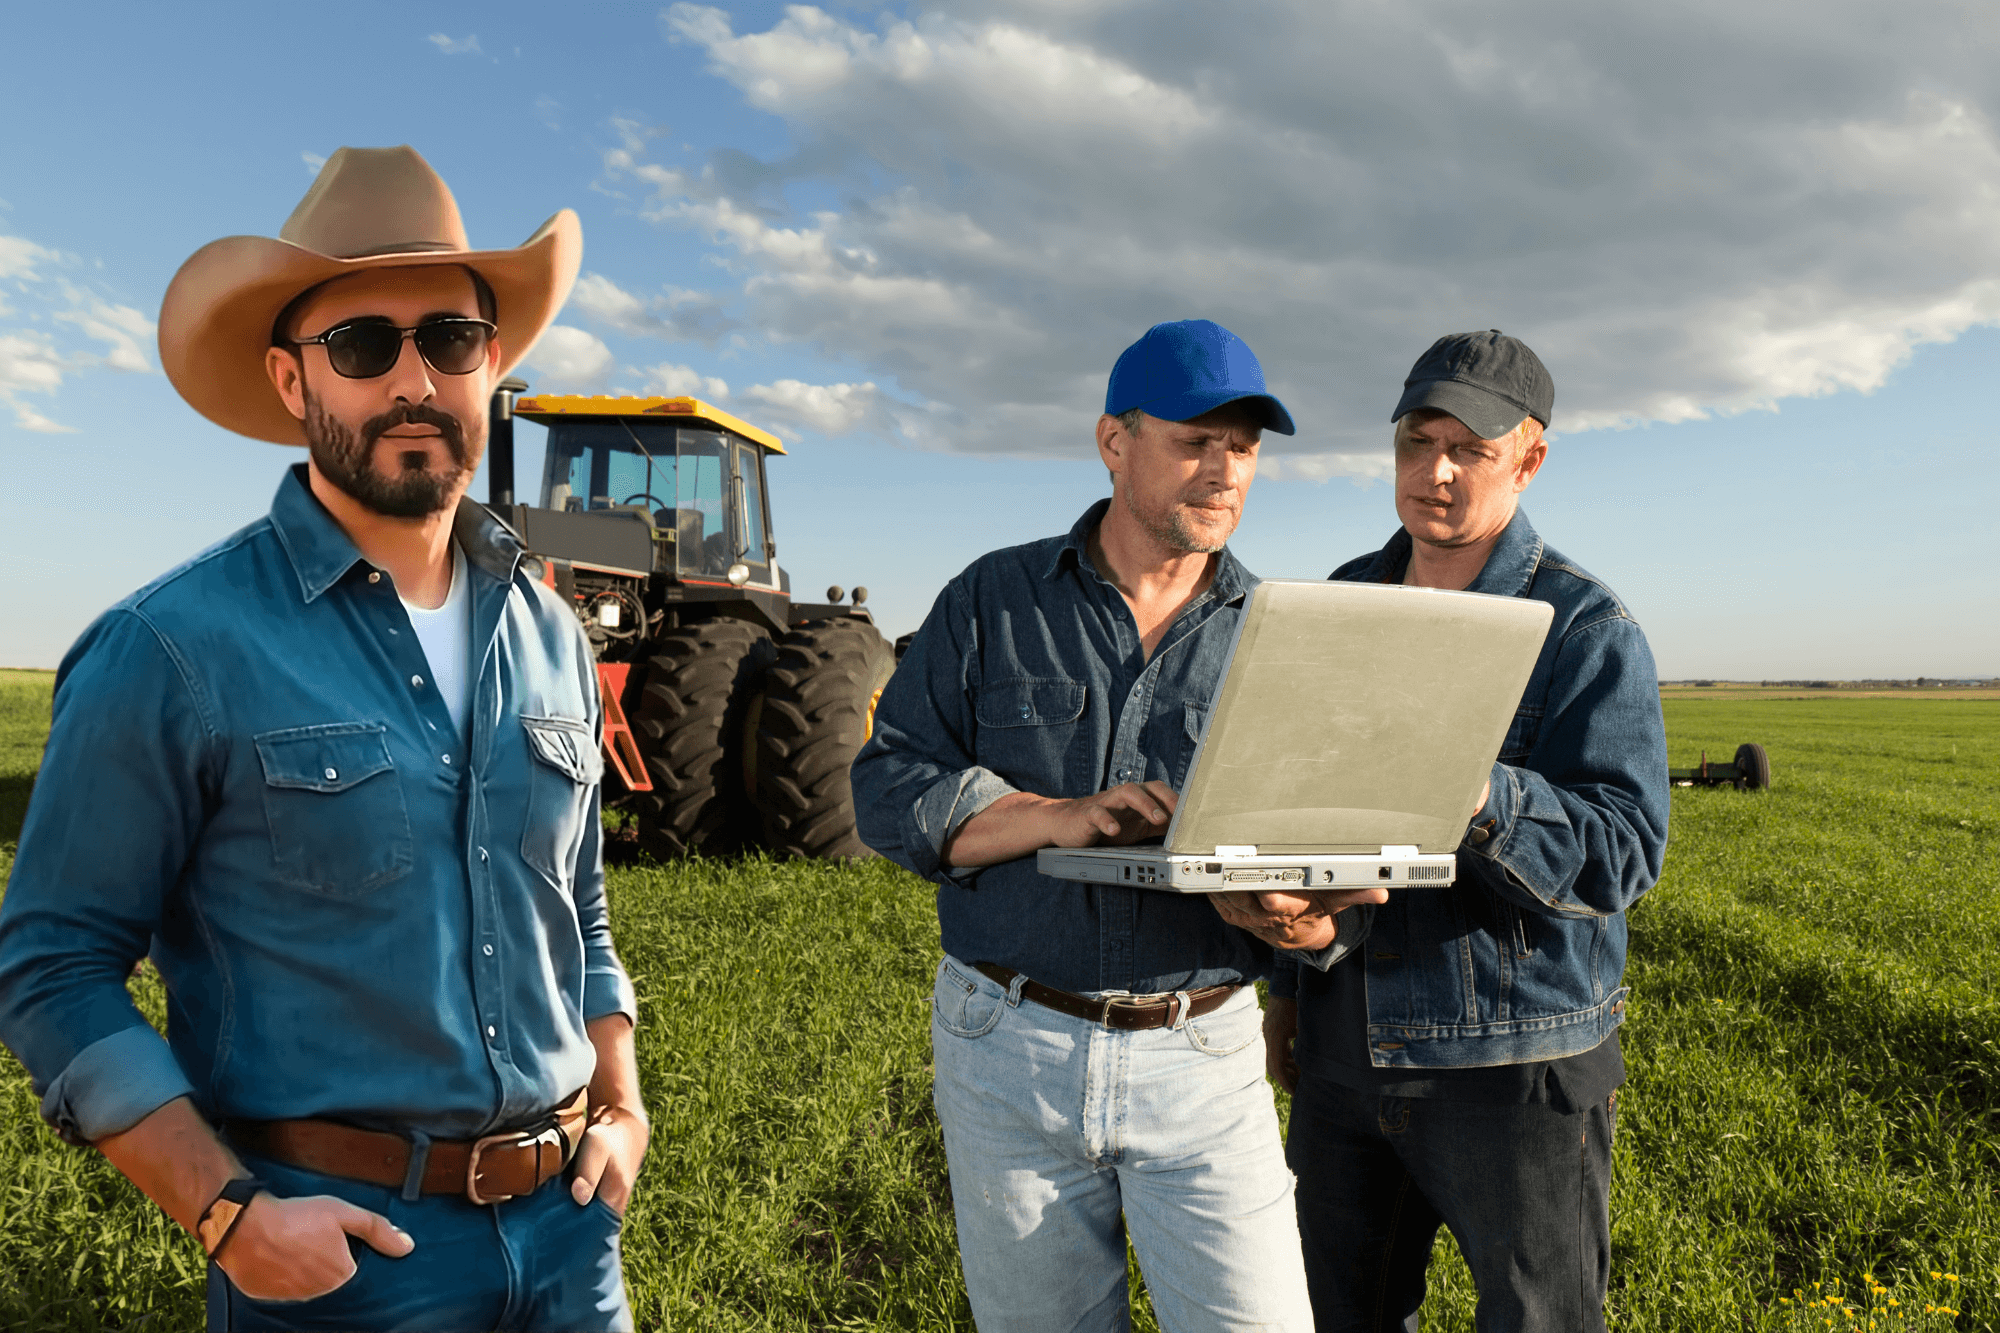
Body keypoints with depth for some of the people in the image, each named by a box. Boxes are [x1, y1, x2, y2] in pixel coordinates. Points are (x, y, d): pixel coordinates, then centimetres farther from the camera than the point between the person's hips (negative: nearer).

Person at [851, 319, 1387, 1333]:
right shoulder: (991, 603, 0)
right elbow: (887, 789, -5)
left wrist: (1299, 916, -21)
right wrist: (1055, 816, -20)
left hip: (1202, 1057, 0)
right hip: (1006, 1051, 0)